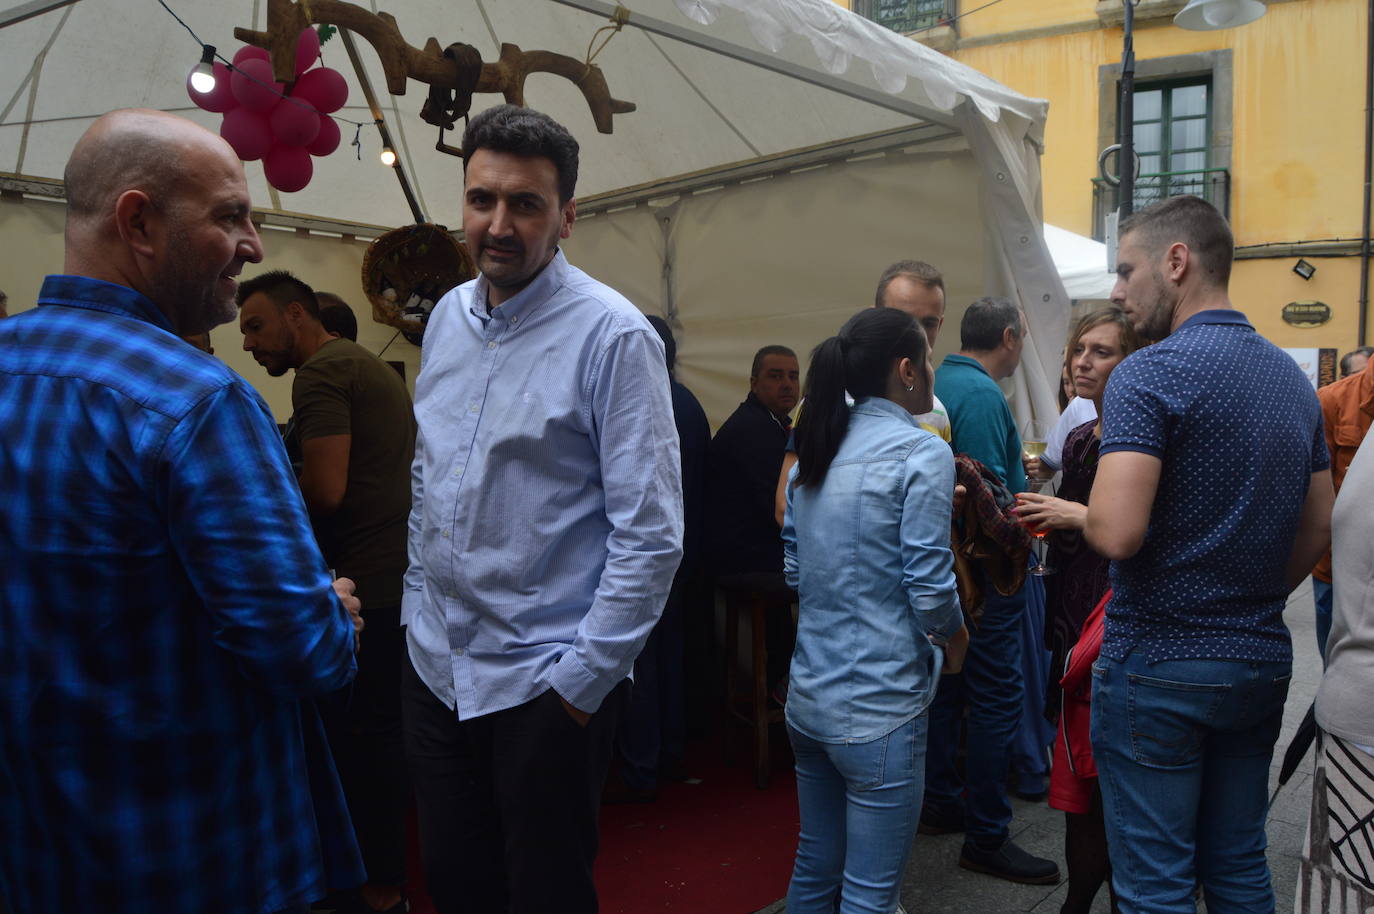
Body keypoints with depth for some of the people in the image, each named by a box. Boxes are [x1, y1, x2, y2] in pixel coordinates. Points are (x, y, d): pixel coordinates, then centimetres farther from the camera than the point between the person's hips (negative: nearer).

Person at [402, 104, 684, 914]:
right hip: (435, 666, 6)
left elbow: (652, 536, -17)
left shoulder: (614, 337, -16)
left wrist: (583, 681, -16)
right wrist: (418, 611, 13)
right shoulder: (447, 317, 5)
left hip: (545, 686, -6)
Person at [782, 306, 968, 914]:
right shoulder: (920, 452, -13)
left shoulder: (815, 449, 8)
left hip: (808, 696, 7)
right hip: (878, 708, -7)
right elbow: (929, 584, -14)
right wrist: (954, 638, 5)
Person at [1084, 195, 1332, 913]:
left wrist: (1079, 513, -6)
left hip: (1158, 666, -7)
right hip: (1260, 662, 8)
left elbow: (1116, 532, -27)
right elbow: (1318, 530, 14)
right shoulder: (1292, 378, 9)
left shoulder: (1149, 372, -16)